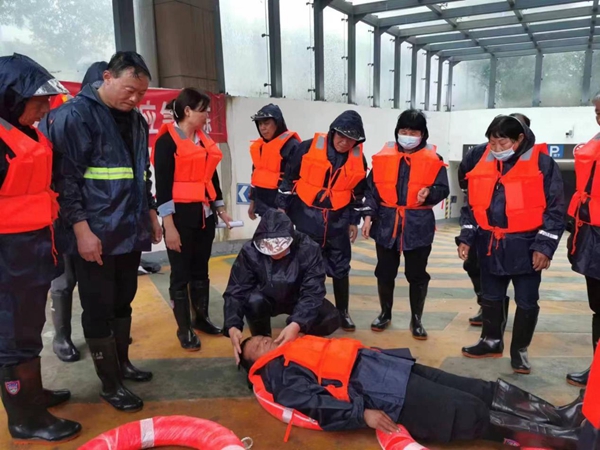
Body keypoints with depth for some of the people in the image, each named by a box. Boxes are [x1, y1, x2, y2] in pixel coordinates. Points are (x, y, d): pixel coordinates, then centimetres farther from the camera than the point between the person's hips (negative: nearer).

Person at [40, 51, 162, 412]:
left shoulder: (136, 120, 13)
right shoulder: (75, 115, -9)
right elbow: (66, 176, -14)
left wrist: (151, 213, 18)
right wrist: (81, 229, -19)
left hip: (131, 231, 7)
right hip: (96, 235, -7)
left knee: (123, 302, 18)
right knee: (99, 310, 4)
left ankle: (123, 363, 34)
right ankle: (110, 384, 17)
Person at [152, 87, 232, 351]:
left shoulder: (204, 140, 13)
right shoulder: (167, 141, -9)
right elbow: (162, 186, -14)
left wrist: (221, 209, 16)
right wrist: (169, 225, -17)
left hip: (205, 213, 7)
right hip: (181, 215, -7)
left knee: (201, 270, 15)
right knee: (181, 274, 3)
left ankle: (201, 318, 29)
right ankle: (184, 329, 15)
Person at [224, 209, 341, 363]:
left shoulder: (308, 249, -29)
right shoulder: (250, 251, -26)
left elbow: (312, 292, -32)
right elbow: (236, 291, -26)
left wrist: (296, 324, -49)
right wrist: (233, 326, -43)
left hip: (299, 299, 0)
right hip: (267, 300, 0)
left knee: (331, 319, -24)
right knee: (253, 301, -34)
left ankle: (301, 334, 8)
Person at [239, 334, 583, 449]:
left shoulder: (294, 352, 23)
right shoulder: (278, 375, -1)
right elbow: (315, 402, -14)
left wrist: (380, 353, 16)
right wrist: (362, 413, -23)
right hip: (382, 393, -8)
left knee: (487, 391, 1)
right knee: (477, 414, -13)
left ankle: (565, 415, 6)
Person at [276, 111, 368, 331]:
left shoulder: (358, 160, -1)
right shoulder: (309, 148, -10)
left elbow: (358, 194, 10)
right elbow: (290, 177, -2)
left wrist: (354, 221, 11)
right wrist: (282, 206, -1)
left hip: (338, 220, 2)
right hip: (307, 216, -2)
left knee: (340, 267, 9)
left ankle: (342, 312, 25)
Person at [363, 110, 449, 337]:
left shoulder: (434, 159, 0)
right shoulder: (383, 156, 4)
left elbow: (443, 188, 1)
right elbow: (372, 188, 4)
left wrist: (429, 192, -21)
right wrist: (369, 215, -4)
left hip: (418, 225, -1)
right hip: (386, 223, 2)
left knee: (417, 274, 6)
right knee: (385, 272, 12)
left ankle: (416, 319, 23)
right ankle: (385, 313, 31)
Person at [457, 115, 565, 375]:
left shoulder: (542, 163, -9)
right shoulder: (481, 162, 3)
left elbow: (555, 209, -7)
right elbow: (472, 204, 10)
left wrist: (544, 246, -12)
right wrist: (466, 237, 5)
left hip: (525, 247, -4)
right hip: (490, 244, 4)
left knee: (526, 301, 7)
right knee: (491, 297, 16)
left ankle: (519, 350, 25)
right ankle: (491, 341, 34)